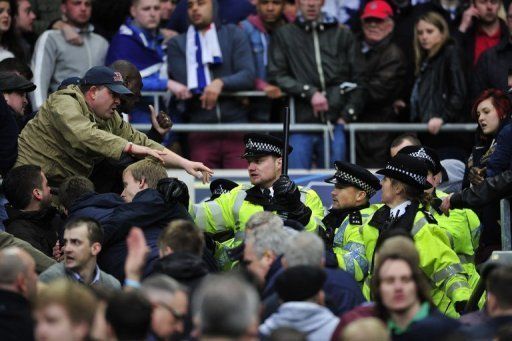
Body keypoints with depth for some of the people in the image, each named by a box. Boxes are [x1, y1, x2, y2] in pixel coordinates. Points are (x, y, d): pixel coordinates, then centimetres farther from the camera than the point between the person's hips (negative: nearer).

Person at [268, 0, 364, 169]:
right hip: (300, 123, -1)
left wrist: (348, 115, 0)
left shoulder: (343, 35, 13)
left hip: (335, 124, 1)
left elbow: (357, 78, 10)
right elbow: (276, 76, 0)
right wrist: (309, 92, -10)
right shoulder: (283, 35, 9)